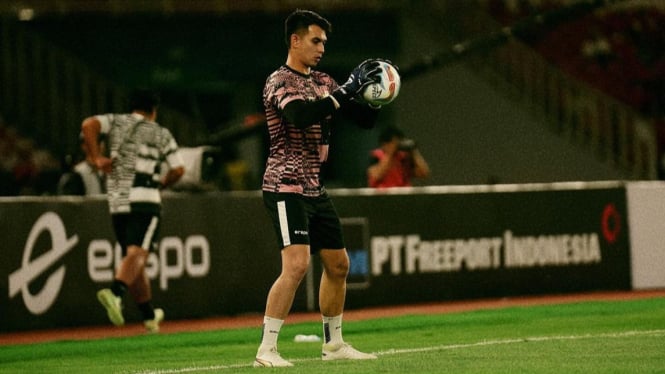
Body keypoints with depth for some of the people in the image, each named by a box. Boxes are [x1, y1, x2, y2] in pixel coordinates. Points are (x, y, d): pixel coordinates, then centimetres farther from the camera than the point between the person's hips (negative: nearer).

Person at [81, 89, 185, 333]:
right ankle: (115, 293, -45)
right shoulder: (161, 133, 12)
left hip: (117, 202, 4)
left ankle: (150, 316, 25)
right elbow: (178, 169, 6)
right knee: (137, 254, -16)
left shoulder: (116, 121, 14)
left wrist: (96, 157, -3)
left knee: (133, 257, 14)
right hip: (145, 201, -4)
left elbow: (89, 124, -6)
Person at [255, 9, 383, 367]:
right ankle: (266, 349, -18)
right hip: (286, 188, -9)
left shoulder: (323, 82, 13)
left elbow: (365, 119, 13)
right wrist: (347, 90, -31)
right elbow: (302, 116, -32)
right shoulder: (280, 82, -11)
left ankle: (333, 344, 27)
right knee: (296, 264, -20)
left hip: (316, 190, 9)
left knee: (338, 264, 13)